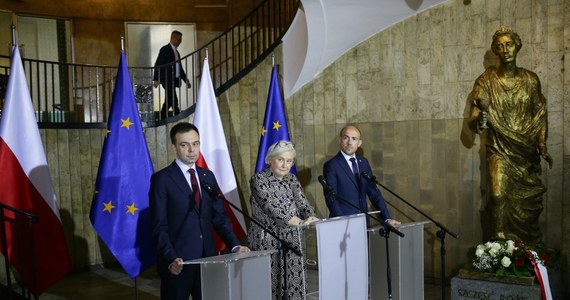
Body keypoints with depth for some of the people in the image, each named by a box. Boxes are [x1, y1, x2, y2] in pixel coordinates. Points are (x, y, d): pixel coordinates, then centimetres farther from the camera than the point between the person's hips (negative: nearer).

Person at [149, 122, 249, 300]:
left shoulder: (208, 176, 11)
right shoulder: (161, 179, -6)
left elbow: (219, 217, 10)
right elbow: (160, 227, -10)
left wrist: (235, 246, -3)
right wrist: (171, 259, -22)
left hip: (208, 259, 5)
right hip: (178, 263, -5)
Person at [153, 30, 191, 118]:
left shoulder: (176, 52, 20)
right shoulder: (165, 49, -5)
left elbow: (179, 68, 24)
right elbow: (158, 64, -11)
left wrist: (186, 80, 19)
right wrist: (156, 79, -19)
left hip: (174, 81, 9)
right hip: (167, 80, -9)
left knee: (169, 101, 10)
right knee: (174, 101, -13)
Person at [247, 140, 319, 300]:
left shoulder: (292, 179, 11)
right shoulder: (258, 179, -8)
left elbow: (302, 202, 0)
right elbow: (272, 207, -18)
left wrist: (311, 217, -22)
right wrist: (301, 222, -23)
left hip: (291, 239, 5)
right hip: (267, 240, -5)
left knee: (294, 282, 2)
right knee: (271, 283, -3)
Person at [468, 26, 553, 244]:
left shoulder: (530, 79, 2)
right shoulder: (486, 81, -7)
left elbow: (541, 115, 12)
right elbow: (474, 125, -10)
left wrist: (542, 145, 1)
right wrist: (482, 114, -32)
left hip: (527, 152, 3)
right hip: (500, 151, -2)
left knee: (529, 203, 3)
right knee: (499, 197, -18)